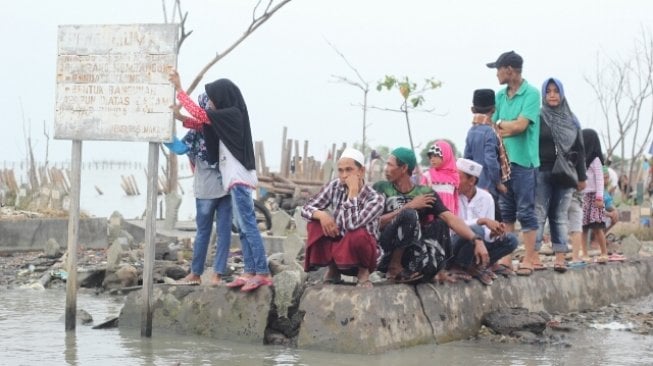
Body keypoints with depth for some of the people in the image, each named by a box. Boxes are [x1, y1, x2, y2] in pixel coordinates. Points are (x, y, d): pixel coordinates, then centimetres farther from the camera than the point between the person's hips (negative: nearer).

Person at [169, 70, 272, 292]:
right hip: (235, 179, 10)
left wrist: (179, 89, -10)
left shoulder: (232, 114, -11)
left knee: (248, 225, -13)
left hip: (238, 178, -10)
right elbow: (202, 125, 21)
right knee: (243, 228, 8)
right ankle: (250, 272, 8)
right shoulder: (227, 117, 16)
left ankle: (263, 273, -16)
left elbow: (200, 115, -15)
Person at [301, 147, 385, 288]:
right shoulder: (334, 186, -8)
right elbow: (306, 208, -5)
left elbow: (351, 224, -36)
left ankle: (363, 271, -6)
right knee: (316, 222, -19)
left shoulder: (375, 199, -22)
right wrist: (321, 215, -27)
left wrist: (353, 191, -32)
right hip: (338, 248, 4)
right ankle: (332, 269, 0)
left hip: (360, 252, -4)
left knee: (358, 234, -36)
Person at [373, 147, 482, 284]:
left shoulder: (425, 193, 4)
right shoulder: (381, 188, 3)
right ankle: (394, 268, -14)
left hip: (410, 254, 2)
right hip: (383, 251, -2)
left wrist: (476, 240, -22)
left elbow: (450, 218, -8)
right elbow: (376, 222, -8)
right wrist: (409, 206, -12)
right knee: (409, 214, -26)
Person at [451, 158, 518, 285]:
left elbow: (487, 233, -2)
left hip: (478, 245, 5)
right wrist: (482, 220, -31)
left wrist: (494, 233, -26)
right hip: (454, 245, -5)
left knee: (511, 240, -11)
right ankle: (467, 266, -13)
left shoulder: (486, 197, -1)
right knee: (476, 230, -34)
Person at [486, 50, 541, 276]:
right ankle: (506, 257, 14)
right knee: (505, 211, 9)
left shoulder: (531, 93, -7)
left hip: (523, 160, -7)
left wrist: (498, 125, -4)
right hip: (502, 158, 7)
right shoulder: (500, 96, 13)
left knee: (525, 211, -3)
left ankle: (529, 259, 1)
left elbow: (520, 125, -16)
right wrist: (507, 130, -12)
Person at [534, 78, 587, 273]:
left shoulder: (571, 119, 12)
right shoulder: (537, 118, 2)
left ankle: (560, 257, 0)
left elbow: (579, 150, 13)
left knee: (560, 216, 2)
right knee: (539, 214, -7)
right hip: (542, 172, -3)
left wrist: (582, 176, 8)